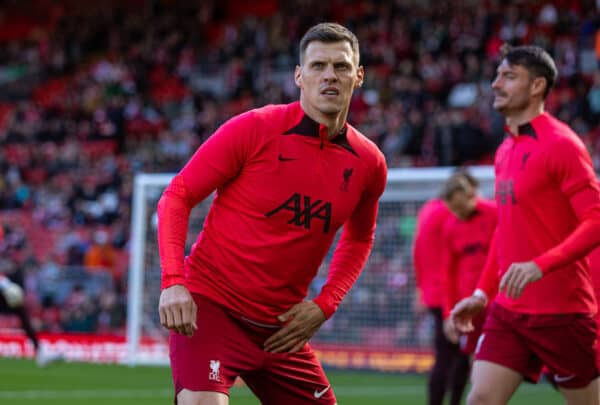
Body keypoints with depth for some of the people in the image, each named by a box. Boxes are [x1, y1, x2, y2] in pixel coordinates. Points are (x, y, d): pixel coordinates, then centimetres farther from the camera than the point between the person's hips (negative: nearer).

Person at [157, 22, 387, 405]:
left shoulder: (369, 163, 4)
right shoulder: (253, 128, -10)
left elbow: (359, 238, 22)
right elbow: (177, 197, -6)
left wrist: (324, 305, 6)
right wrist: (173, 282, -20)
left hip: (282, 327, 6)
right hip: (209, 305, -6)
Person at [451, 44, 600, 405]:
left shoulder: (561, 144, -11)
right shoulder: (506, 151, 15)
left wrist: (540, 266, -29)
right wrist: (483, 293, 19)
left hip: (561, 311, -7)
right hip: (508, 309, 7)